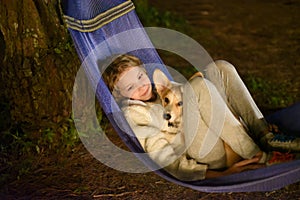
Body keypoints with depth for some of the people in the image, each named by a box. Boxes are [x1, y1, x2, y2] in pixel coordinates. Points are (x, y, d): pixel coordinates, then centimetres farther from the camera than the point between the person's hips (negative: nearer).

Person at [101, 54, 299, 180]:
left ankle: (266, 135, -13)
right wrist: (221, 174, -19)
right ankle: (258, 157, -28)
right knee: (199, 85, -26)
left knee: (220, 68, 1)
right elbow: (166, 160, -9)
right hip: (210, 158, -7)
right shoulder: (133, 114, 3)